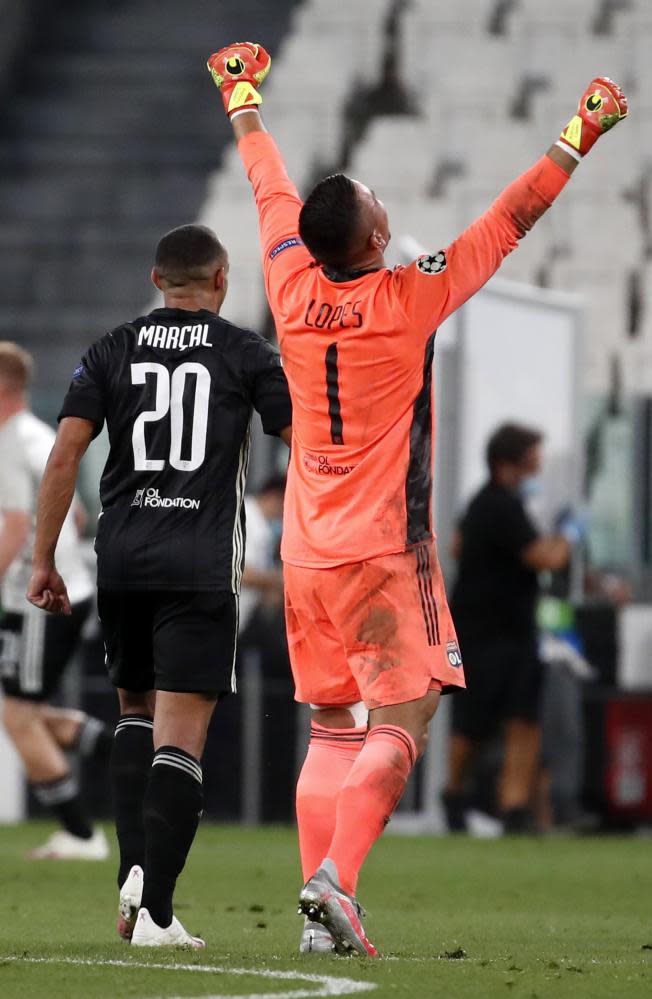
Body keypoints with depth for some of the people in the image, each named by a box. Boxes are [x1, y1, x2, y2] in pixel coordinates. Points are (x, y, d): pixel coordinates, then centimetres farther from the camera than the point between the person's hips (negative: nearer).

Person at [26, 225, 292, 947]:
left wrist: (42, 560, 4)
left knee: (136, 711, 22)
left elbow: (65, 455, 0)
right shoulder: (245, 353, 3)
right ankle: (154, 910, -15)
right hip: (202, 563, -3)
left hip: (121, 560, 3)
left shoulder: (111, 352, 8)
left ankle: (135, 867, 5)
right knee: (178, 735, -5)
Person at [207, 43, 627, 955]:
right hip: (384, 551, -6)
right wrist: (578, 141, 2)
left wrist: (243, 100, 32)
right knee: (400, 719, -8)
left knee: (333, 726, 10)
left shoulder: (293, 288, -1)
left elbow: (271, 191, 16)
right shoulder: (407, 300, -13)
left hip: (306, 553, 6)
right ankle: (336, 876, -26)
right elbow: (509, 224, -7)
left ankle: (321, 901, 2)